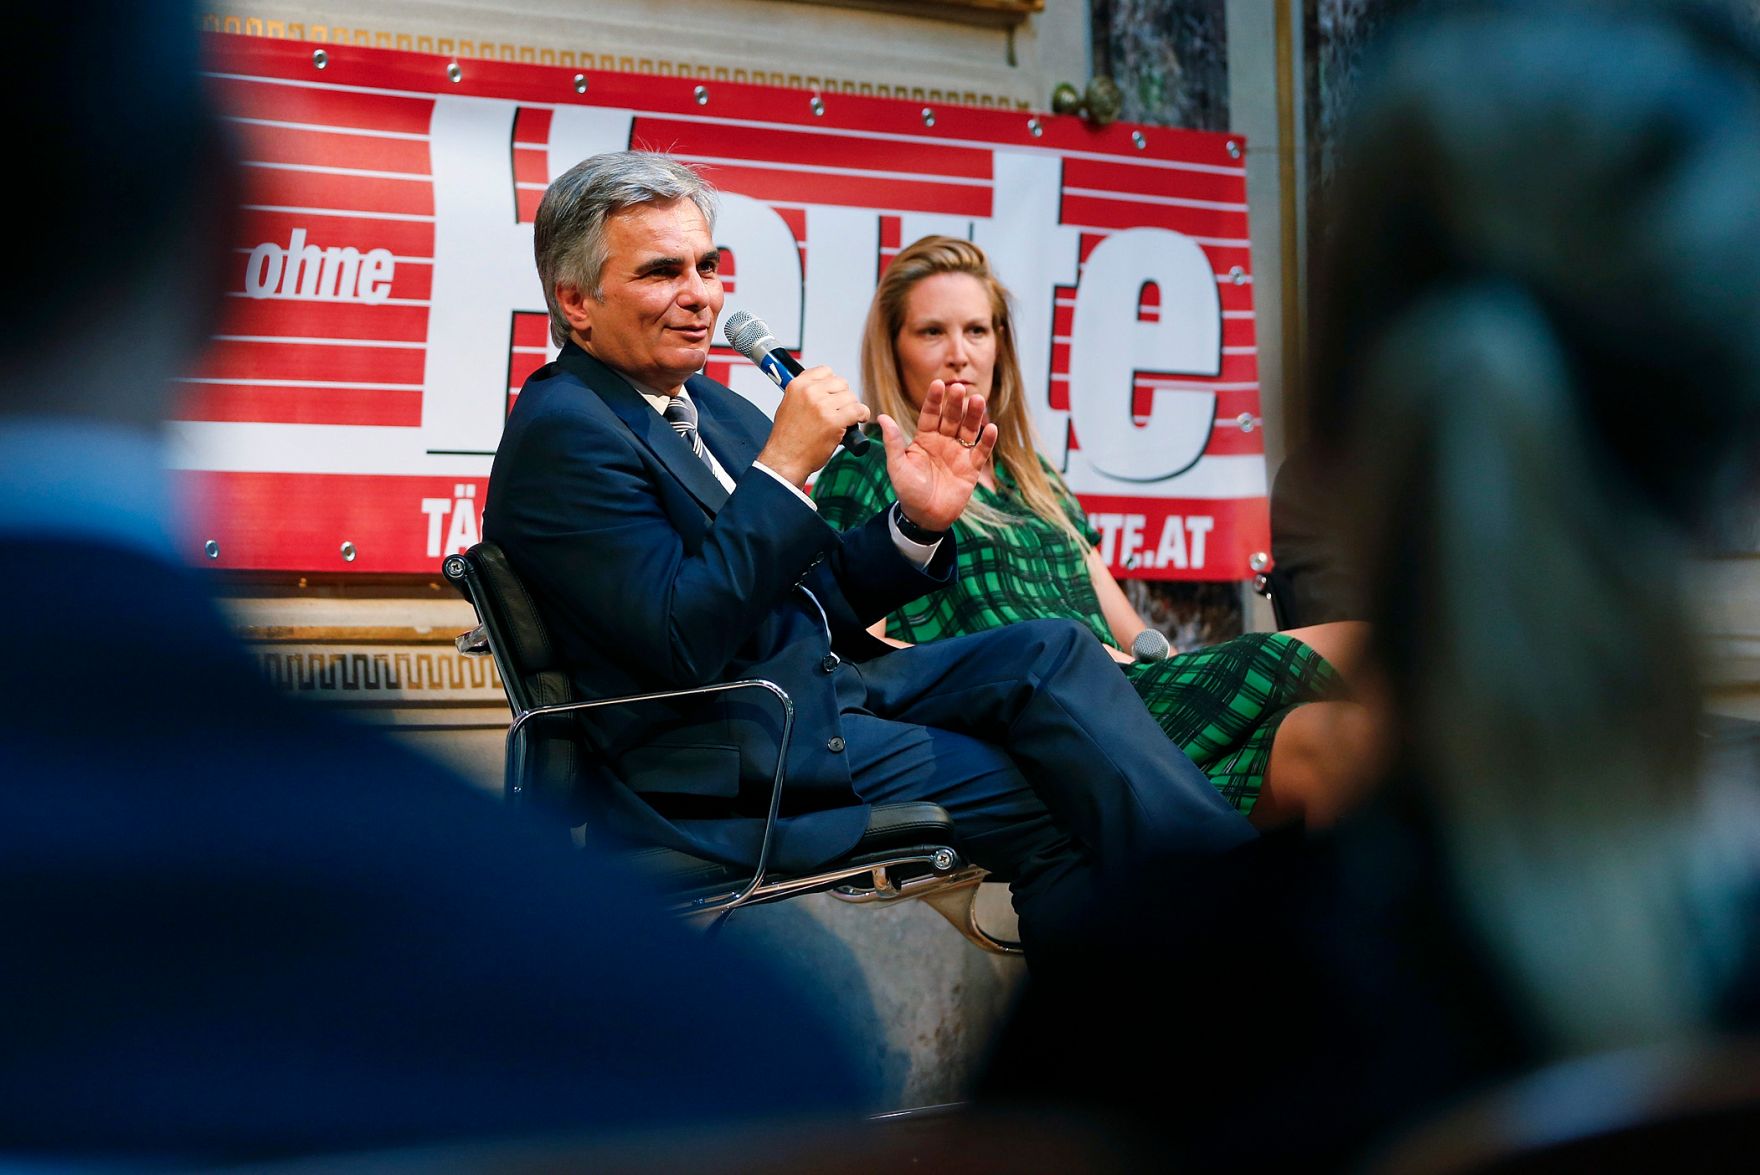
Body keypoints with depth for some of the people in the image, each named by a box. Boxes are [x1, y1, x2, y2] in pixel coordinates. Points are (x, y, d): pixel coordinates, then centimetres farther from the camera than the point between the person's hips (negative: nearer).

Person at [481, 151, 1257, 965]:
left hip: (830, 677, 8)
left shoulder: (706, 404, 16)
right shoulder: (561, 429, -11)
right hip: (730, 753, -8)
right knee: (1040, 797, -17)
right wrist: (783, 465, -22)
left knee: (1054, 652, -10)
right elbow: (681, 642, -22)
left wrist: (917, 522, 0)